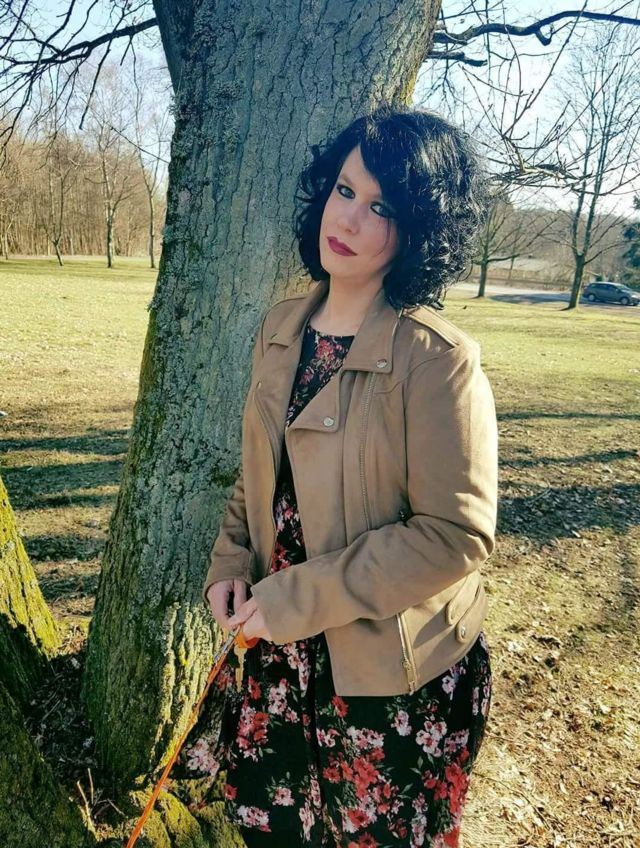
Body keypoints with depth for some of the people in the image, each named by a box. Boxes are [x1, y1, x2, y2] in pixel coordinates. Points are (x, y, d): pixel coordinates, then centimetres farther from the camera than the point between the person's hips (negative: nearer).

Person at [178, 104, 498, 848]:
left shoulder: (438, 360, -23)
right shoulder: (282, 326, -2)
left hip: (393, 672, -5)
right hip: (281, 647, 6)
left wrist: (295, 599, -20)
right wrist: (230, 563, -5)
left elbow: (456, 534, -22)